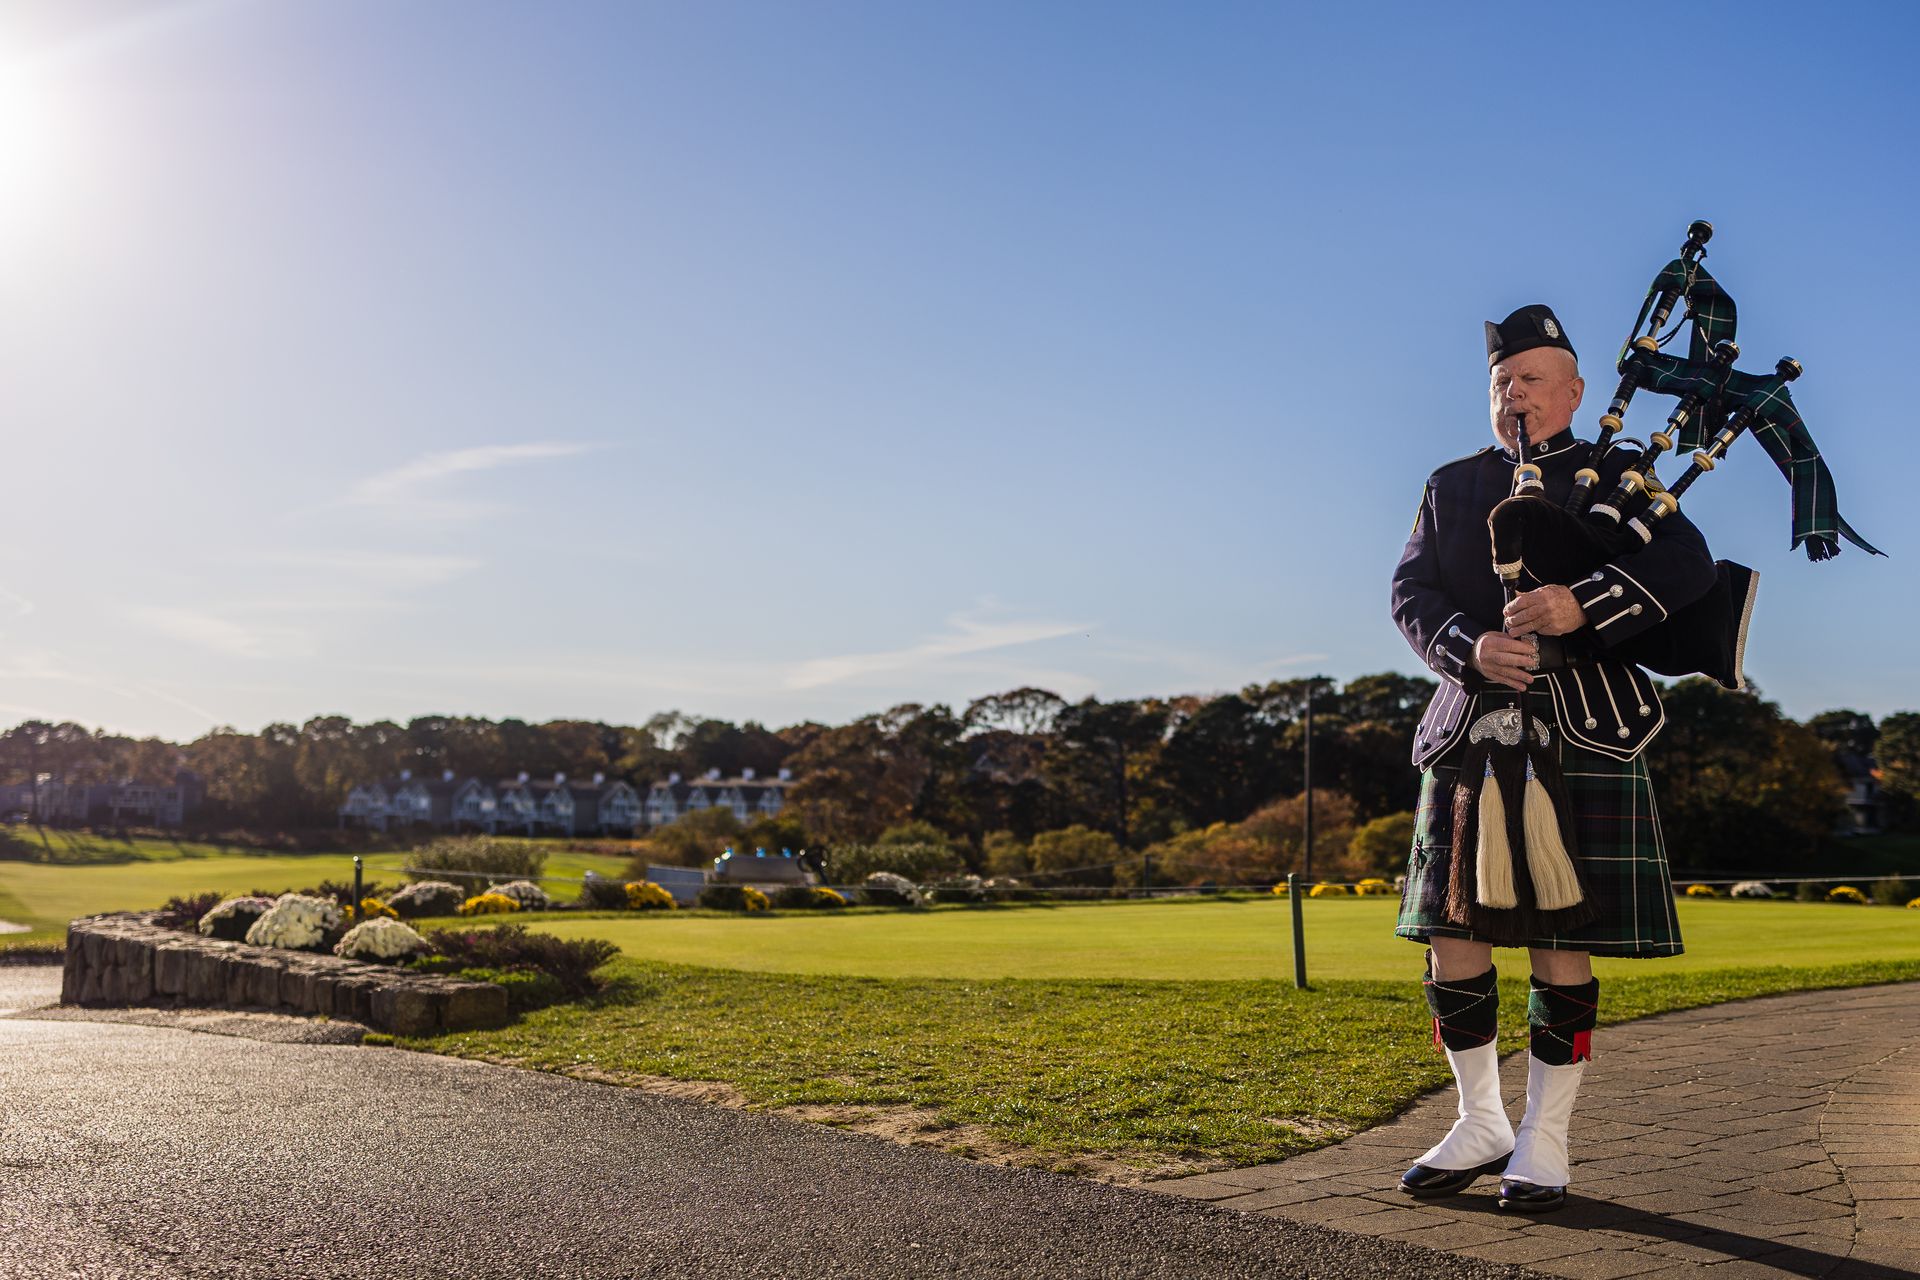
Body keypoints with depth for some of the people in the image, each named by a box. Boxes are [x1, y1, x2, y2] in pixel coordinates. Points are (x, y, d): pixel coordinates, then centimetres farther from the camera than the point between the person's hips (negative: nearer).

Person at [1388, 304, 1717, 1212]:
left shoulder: (1615, 477, 10)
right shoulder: (1449, 487, 17)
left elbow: (1687, 568, -7)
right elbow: (1410, 594, 5)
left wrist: (1583, 606, -23)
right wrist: (1472, 648, -15)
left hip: (1583, 733, -3)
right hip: (1470, 729, 3)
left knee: (1562, 942, -2)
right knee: (1451, 932, 2)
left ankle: (1544, 1139, 12)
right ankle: (1480, 1126, 20)